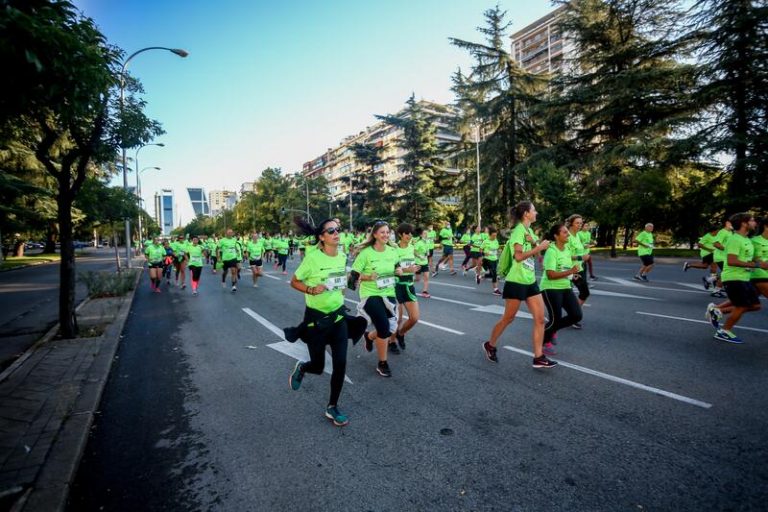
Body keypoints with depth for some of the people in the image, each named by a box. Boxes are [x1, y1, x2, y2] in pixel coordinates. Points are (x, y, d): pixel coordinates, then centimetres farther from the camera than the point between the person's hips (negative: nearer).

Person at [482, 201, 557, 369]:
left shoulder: (529, 231, 12)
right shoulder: (519, 230, -14)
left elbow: (536, 253, 9)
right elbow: (519, 256, -24)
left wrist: (534, 242, -9)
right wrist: (540, 247, -19)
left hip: (531, 281, 8)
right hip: (516, 282, -8)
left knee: (540, 319, 2)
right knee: (508, 318, 4)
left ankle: (538, 358, 7)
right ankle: (490, 345, 25)